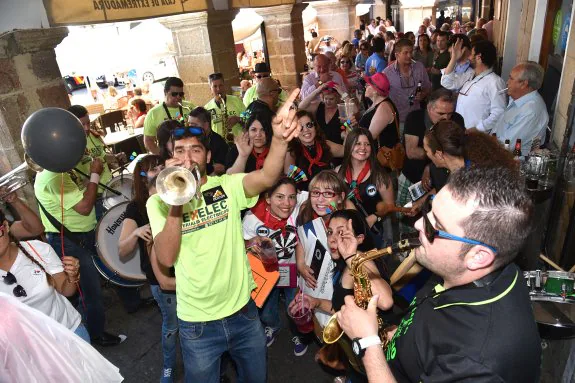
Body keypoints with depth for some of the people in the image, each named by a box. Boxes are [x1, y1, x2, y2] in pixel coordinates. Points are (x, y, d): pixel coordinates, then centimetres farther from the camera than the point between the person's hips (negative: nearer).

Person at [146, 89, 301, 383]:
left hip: (243, 310, 1)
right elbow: (166, 258, -19)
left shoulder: (227, 186, -5)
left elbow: (266, 178, -26)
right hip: (197, 323, -1)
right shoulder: (158, 201, -6)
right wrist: (175, 202, -29)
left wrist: (280, 138, -45)